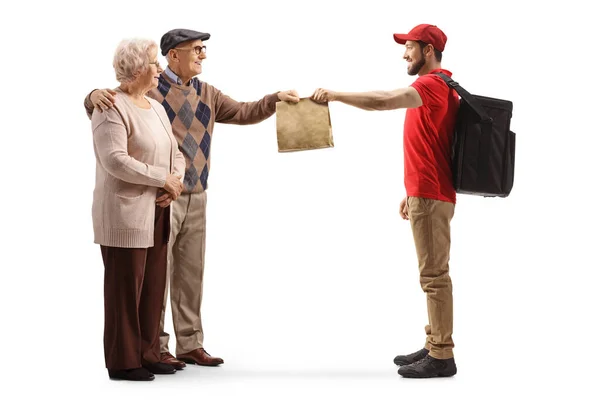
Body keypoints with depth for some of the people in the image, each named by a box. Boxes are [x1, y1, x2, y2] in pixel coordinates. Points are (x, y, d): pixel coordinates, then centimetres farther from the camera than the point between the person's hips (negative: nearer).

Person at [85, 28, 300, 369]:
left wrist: (275, 99, -3)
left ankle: (191, 344, 20)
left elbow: (244, 113, 12)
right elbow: (105, 103, -10)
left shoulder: (206, 94, 12)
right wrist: (96, 95, -34)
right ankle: (155, 347, 9)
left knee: (191, 273, 11)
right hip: (160, 197, -6)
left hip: (196, 197, 6)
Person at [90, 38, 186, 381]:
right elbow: (115, 160, -21)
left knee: (154, 286, 11)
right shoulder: (112, 107, -12)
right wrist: (163, 178, -17)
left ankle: (148, 354, 21)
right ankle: (123, 362, 8)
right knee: (126, 288, -1)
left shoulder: (156, 107, 16)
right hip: (126, 213, -8)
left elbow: (176, 153, 16)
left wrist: (177, 180, -6)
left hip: (156, 212, 8)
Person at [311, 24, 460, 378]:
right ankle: (434, 347, 17)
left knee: (435, 274, -8)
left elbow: (384, 101, -30)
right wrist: (412, 193, 22)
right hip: (427, 193, 11)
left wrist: (336, 95, -22)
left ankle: (442, 356, -5)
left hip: (431, 197, -11)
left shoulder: (433, 84, -14)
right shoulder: (434, 86, 20)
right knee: (433, 273, 12)